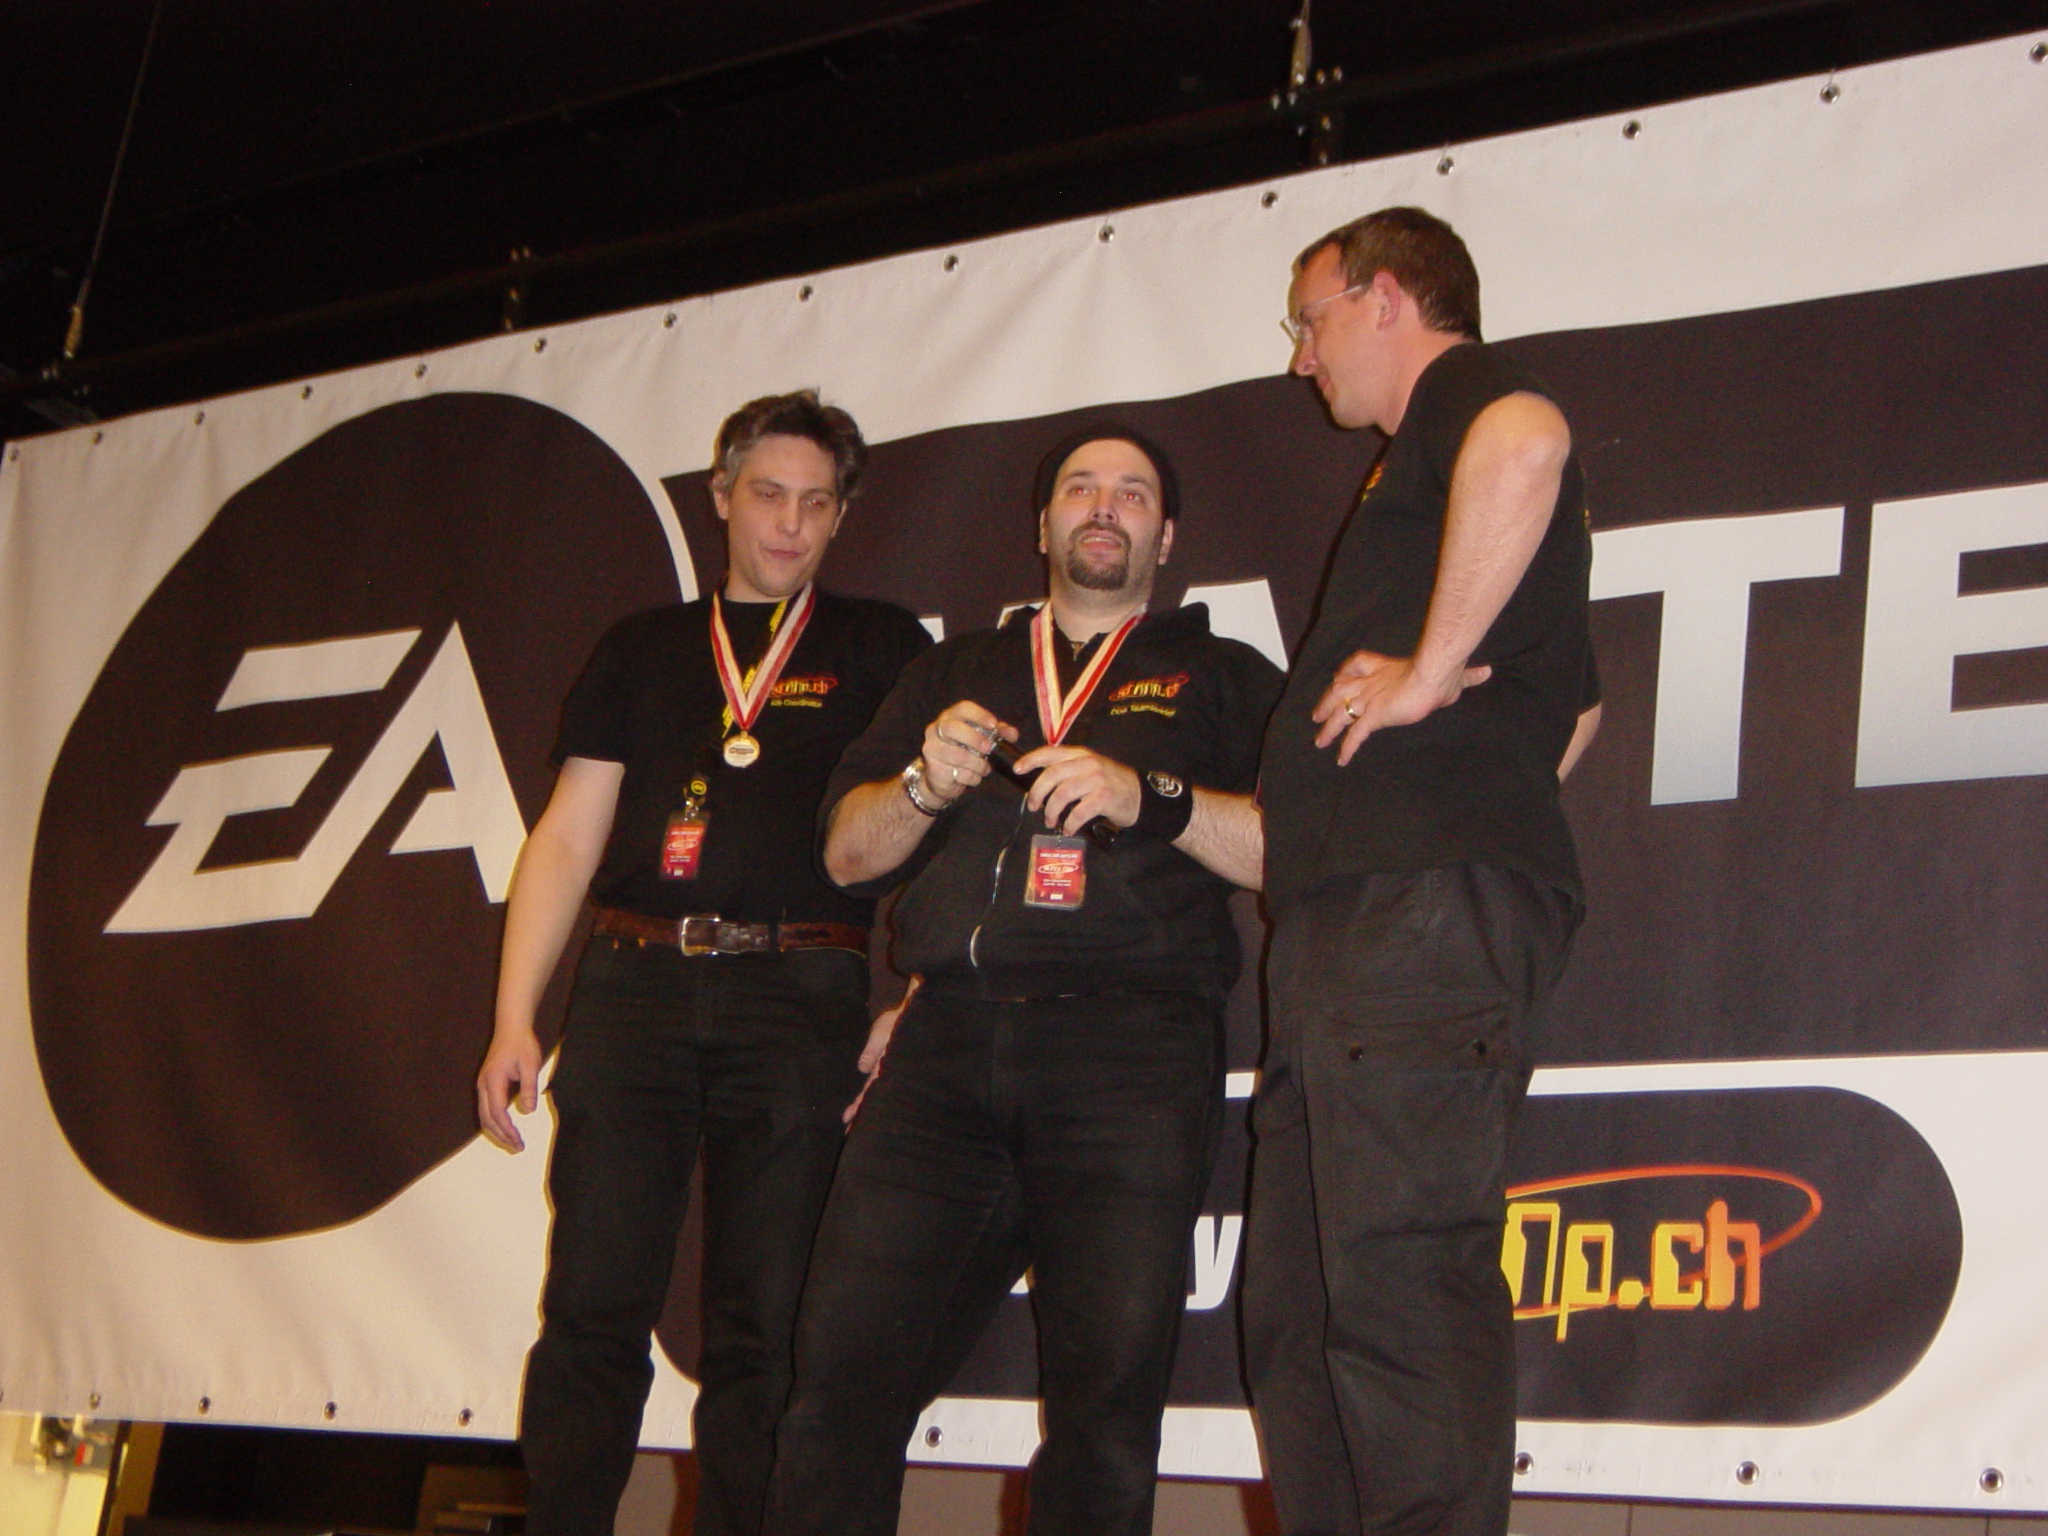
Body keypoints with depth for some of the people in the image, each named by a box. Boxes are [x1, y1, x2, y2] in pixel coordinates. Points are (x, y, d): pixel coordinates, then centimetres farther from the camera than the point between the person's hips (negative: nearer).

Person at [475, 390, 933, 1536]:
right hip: (635, 989, 2)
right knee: (592, 1311, -4)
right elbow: (567, 840, 14)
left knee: (764, 1331, -3)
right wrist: (515, 1021, 5)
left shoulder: (881, 648, 14)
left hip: (799, 1002, -1)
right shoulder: (643, 649, 20)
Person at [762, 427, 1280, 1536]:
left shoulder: (1221, 676, 19)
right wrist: (927, 784, 2)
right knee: (846, 1352, -9)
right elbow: (847, 853, 21)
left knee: (1108, 1384, -11)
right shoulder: (956, 672, 27)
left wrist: (1150, 797, -9)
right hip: (950, 1038, 3)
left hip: (1131, 1041, -2)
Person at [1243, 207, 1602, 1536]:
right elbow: (1578, 710, 38)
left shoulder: (1466, 389, 3)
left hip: (1426, 900, -10)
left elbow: (1528, 440, -25)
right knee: (1299, 1311, 6)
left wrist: (1430, 667, -20)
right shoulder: (1445, 450, 32)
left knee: (1398, 1283, -17)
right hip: (1355, 914, 10)